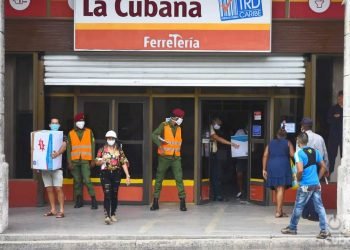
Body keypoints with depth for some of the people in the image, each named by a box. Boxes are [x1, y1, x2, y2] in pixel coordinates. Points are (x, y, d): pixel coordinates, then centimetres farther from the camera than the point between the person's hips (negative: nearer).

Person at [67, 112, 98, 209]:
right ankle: (79, 201, 16)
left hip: (85, 160, -2)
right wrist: (69, 162, -1)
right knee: (77, 181, 6)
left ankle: (93, 200, -4)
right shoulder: (71, 133, 6)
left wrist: (93, 160, 1)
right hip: (74, 161, 2)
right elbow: (69, 148, 6)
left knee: (87, 180, -11)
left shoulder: (89, 132, 6)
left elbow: (92, 146, 6)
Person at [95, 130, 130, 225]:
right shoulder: (102, 150, 4)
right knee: (107, 195, -12)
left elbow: (124, 163, 2)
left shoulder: (119, 150, 5)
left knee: (114, 195, 9)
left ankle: (113, 214, 24)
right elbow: (97, 162, 9)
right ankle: (107, 216, -17)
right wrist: (102, 160, -14)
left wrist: (127, 175, -5)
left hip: (116, 174, 2)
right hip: (105, 174, -2)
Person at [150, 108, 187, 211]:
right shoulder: (164, 125, -6)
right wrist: (160, 145, -28)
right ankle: (155, 202, 13)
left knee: (179, 179, -6)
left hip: (176, 157, 3)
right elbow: (154, 135, -18)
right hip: (164, 157, -3)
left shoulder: (178, 128, 10)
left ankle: (182, 201, -3)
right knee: (159, 179, 5)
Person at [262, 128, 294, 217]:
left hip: (271, 167, 4)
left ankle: (280, 210, 20)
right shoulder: (288, 143, 8)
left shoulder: (271, 143, 18)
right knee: (281, 189, -7)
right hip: (283, 167, -4)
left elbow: (265, 155, 9)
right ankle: (278, 211, -13)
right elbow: (292, 155, -4)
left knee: (277, 189, 14)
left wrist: (264, 169, 8)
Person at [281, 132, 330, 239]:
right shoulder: (315, 151, 7)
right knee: (319, 207, 6)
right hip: (316, 184, 6)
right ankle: (325, 230, 2)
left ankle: (292, 228, 23)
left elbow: (300, 170, -23)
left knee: (298, 207, 9)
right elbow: (323, 167, 11)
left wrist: (298, 179, -5)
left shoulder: (298, 153, -12)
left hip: (305, 186, -5)